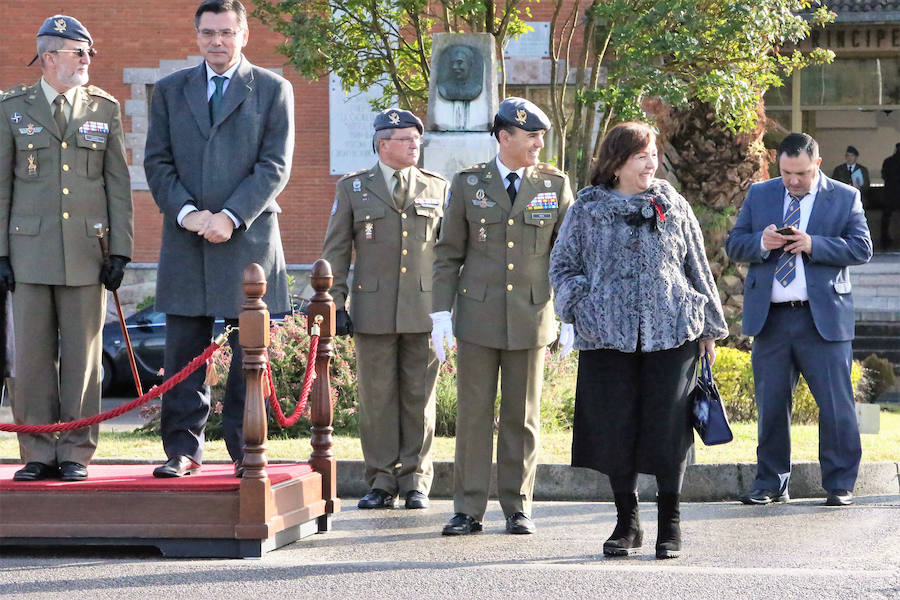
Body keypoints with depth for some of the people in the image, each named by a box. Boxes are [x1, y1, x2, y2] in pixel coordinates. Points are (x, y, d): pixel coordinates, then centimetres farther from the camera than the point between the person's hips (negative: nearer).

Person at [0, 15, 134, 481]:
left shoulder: (104, 109, 9)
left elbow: (118, 184, 8)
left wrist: (120, 251, 0)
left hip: (86, 251, 1)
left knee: (82, 356, 0)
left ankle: (76, 454, 7)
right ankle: (39, 455, 6)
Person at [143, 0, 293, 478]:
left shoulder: (273, 90, 6)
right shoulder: (170, 90, 13)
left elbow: (275, 165, -2)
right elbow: (157, 161, 8)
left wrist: (232, 217, -13)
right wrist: (185, 212, -9)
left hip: (249, 238, -2)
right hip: (186, 241, 2)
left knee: (249, 355, 0)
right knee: (183, 355, 1)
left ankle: (246, 452, 6)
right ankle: (183, 449, 8)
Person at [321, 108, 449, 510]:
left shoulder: (438, 188, 11)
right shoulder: (353, 188, 7)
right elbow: (335, 251, 7)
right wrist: (336, 304, 0)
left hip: (424, 311, 1)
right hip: (374, 311, -1)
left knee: (419, 397, 2)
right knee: (377, 398, 1)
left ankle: (416, 482, 9)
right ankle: (382, 481, 8)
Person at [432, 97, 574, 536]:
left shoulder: (555, 185, 4)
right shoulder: (468, 184, 3)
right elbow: (448, 253, 5)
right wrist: (441, 311, -2)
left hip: (531, 318, 1)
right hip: (478, 318, 0)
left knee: (522, 417, 5)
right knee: (473, 414, 1)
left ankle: (518, 507, 14)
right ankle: (468, 509, 7)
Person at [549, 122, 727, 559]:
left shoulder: (673, 206, 10)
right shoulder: (587, 209, 6)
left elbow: (697, 268, 15)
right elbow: (562, 264, 11)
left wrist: (709, 326, 14)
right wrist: (580, 306, -6)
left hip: (671, 333, 0)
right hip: (609, 336, 0)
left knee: (667, 427, -2)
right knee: (615, 428, 1)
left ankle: (670, 523, 10)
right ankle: (627, 521, 16)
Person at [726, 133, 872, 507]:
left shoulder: (845, 197, 5)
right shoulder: (759, 195, 13)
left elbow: (861, 248, -3)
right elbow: (733, 245, 10)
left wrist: (812, 244, -16)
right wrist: (761, 243, -12)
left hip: (823, 318, -2)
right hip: (770, 318, 3)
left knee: (836, 405, -3)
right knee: (770, 406, 7)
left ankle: (840, 485, 7)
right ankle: (771, 484, 16)